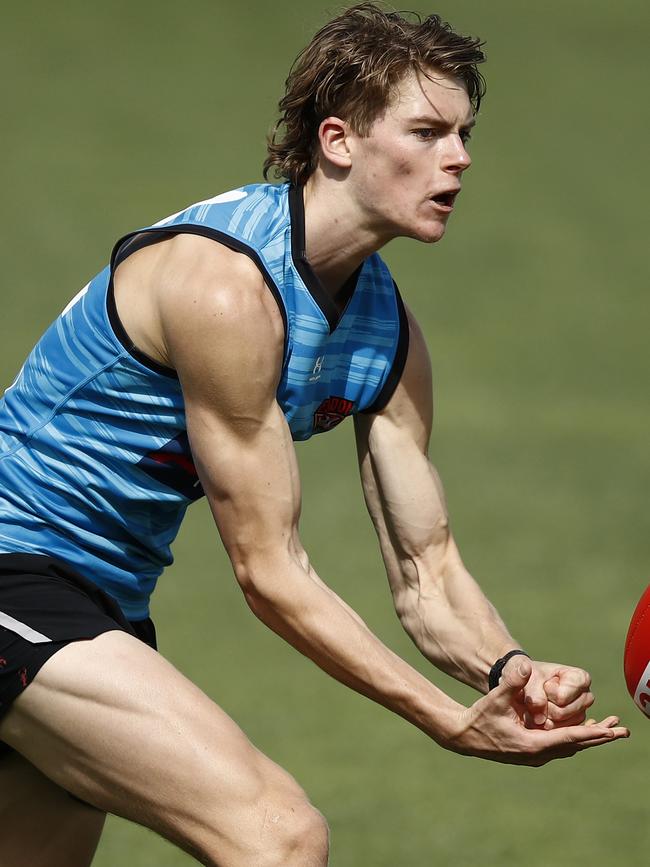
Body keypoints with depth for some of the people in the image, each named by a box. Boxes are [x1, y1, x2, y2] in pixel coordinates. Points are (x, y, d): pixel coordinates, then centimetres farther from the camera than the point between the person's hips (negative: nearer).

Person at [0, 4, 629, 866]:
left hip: (106, 599, 10)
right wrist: (454, 726, -25)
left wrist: (506, 669, -19)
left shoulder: (389, 336, 4)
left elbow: (425, 573, 4)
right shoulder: (227, 283, -23)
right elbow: (269, 572, -21)